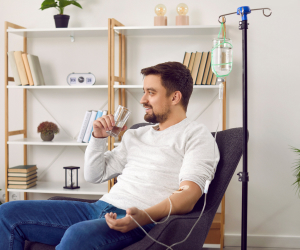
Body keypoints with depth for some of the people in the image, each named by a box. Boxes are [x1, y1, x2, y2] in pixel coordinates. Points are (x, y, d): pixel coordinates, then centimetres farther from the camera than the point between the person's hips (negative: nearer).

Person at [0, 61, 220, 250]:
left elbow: (189, 193, -13)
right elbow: (95, 175, 27)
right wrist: (99, 137, 12)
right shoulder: (136, 135, 25)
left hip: (143, 222, -7)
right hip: (101, 208, 8)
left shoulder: (197, 135, 3)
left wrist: (145, 216, -29)